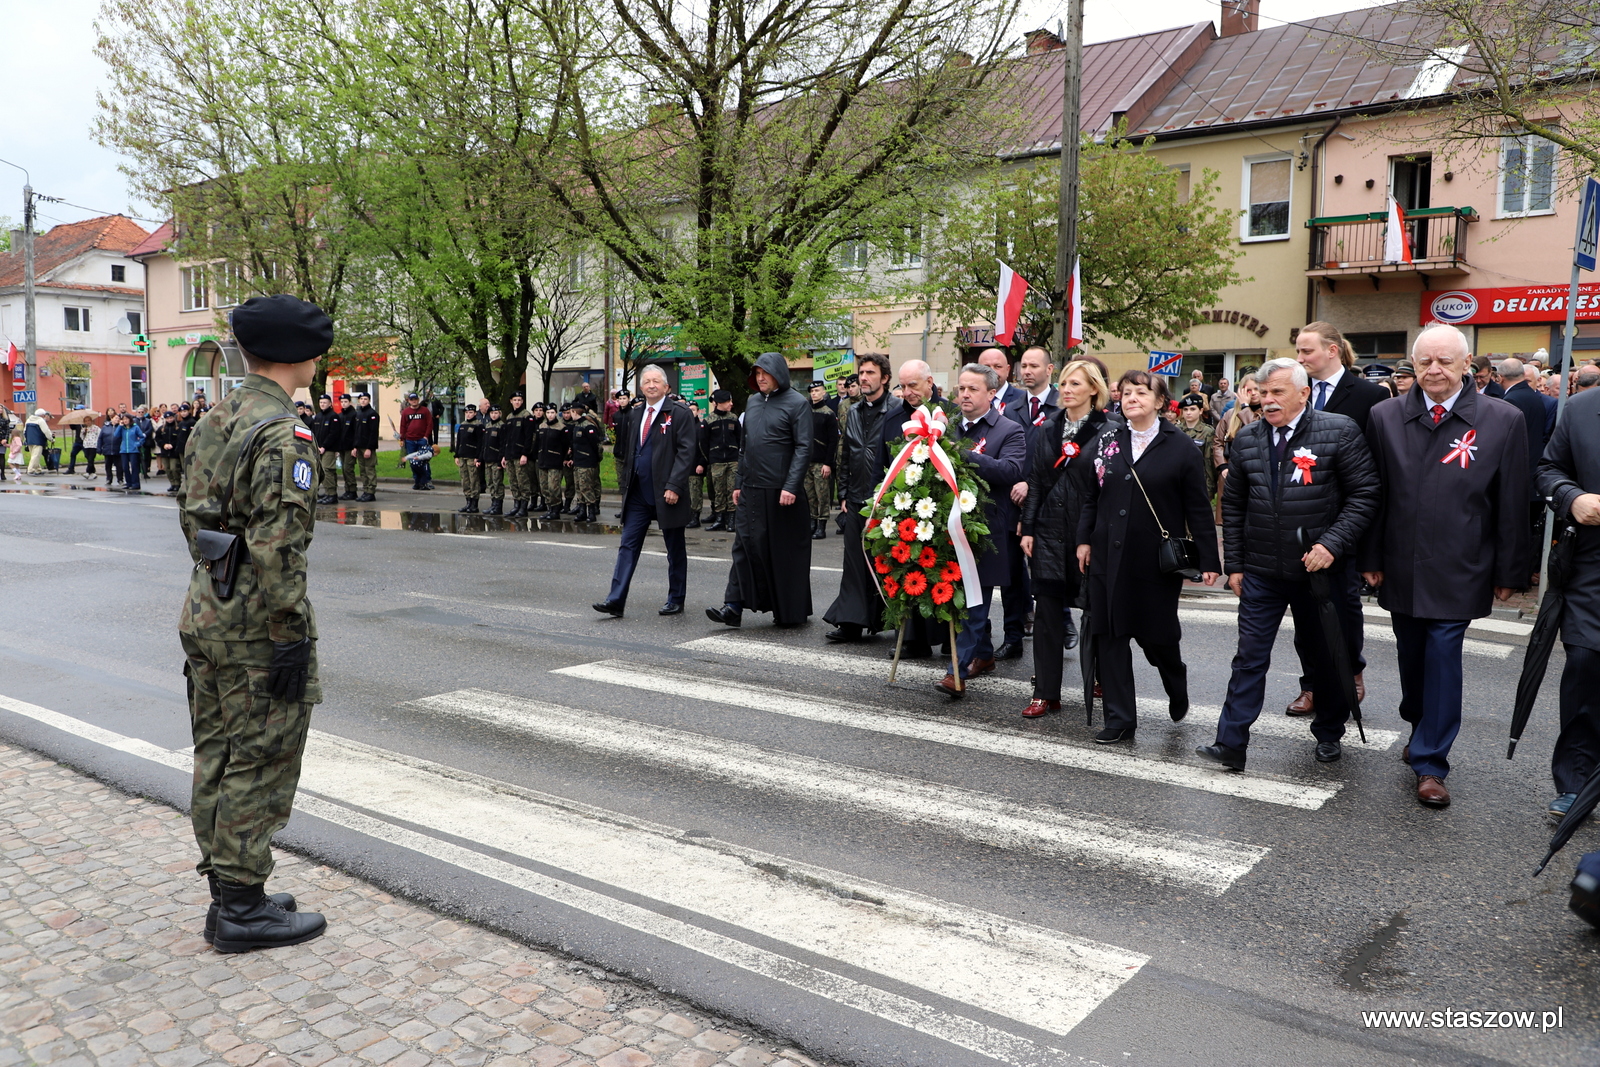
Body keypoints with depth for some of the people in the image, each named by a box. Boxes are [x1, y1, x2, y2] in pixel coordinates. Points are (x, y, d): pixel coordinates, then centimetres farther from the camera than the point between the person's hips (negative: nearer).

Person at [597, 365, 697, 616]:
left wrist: (674, 486, -19)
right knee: (628, 546, 1)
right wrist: (625, 484, 12)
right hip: (638, 494, 5)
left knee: (675, 550, 7)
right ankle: (616, 600, 0)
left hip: (666, 494, -5)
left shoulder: (680, 414, -6)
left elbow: (686, 451, -12)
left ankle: (676, 600, 18)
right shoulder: (634, 415, 13)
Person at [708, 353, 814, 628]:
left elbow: (803, 448, -11)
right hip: (751, 490, 6)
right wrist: (739, 482, 16)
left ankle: (791, 611, 14)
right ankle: (733, 606, 2)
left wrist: (791, 486, -19)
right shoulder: (752, 402, 15)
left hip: (781, 491, -6)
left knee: (786, 551, 2)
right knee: (745, 545, 2)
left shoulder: (797, 403, -6)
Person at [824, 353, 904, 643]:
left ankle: (880, 617, 14)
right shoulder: (853, 412, 15)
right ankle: (850, 622, 6)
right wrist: (844, 494, 13)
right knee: (855, 562, 4)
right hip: (856, 500, 6)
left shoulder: (897, 410, -6)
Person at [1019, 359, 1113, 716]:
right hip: (1049, 530, 4)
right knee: (1047, 611, 1)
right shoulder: (1048, 428, 11)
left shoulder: (1108, 429, -4)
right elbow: (1034, 481, 10)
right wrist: (1027, 528, 4)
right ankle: (1046, 693, 7)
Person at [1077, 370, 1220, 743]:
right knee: (1110, 635, 2)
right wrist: (1084, 539, 3)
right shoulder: (1105, 442, 7)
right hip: (1109, 556, 3)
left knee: (1157, 634, 6)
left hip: (1157, 559, -3)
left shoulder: (1180, 448, -2)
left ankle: (1177, 689, 39)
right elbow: (1090, 497, 11)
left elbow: (1198, 508, -3)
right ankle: (1120, 718, 12)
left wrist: (1208, 560, -5)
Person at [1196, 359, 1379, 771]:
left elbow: (1365, 493, -9)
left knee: (1328, 658, 14)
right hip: (1260, 571, 2)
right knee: (1250, 657, 2)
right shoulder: (1247, 439, 4)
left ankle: (1329, 734, 34)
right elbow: (1233, 505, 10)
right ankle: (1231, 743, 5)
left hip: (1319, 568, -2)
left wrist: (1332, 543, -19)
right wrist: (1234, 564, 7)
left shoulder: (1340, 431, -8)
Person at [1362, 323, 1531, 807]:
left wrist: (1509, 572, 0)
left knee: (1443, 659, -3)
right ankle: (1422, 731, 36)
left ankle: (1430, 762, 7)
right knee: (1411, 657, 14)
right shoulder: (1385, 417, 1)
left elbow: (1512, 506, -1)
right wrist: (1371, 559, 2)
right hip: (1400, 568, 3)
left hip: (1458, 572, -2)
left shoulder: (1503, 420, -4)